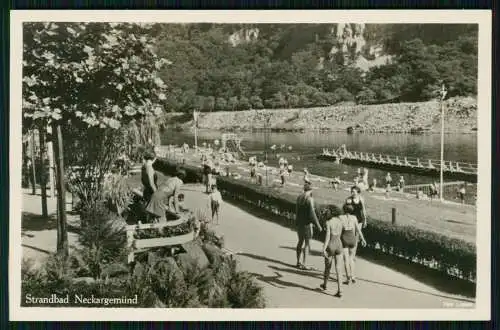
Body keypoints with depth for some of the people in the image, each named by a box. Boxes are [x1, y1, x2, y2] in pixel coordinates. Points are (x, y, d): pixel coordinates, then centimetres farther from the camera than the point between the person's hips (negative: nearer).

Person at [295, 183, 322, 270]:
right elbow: (312, 214, -21)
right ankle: (303, 264, -1)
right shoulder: (310, 199, -18)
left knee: (300, 241, 18)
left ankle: (298, 262, 23)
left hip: (299, 222, 8)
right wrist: (317, 225, -13)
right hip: (307, 223, -8)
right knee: (307, 243, 0)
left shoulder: (299, 198, 6)